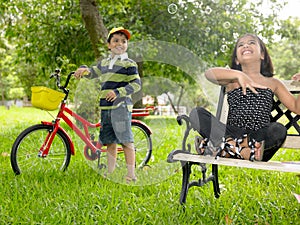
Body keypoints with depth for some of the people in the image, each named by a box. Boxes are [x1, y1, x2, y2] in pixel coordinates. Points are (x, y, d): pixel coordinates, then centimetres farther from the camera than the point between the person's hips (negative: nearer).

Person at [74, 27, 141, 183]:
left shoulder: (129, 64, -1)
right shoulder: (104, 63, 17)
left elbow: (136, 84, -7)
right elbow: (93, 73, 27)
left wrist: (118, 92, -20)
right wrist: (84, 69, 3)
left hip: (121, 106, -6)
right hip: (105, 107, 6)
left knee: (126, 141, -6)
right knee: (110, 142, 11)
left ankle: (131, 174, -2)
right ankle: (110, 172, 20)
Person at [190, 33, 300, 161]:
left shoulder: (272, 83, 19)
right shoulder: (232, 80, 13)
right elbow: (209, 73, -8)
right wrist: (239, 74, -20)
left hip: (259, 138, 0)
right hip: (231, 134, 0)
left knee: (279, 130, -31)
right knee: (196, 113, -18)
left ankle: (226, 148, -26)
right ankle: (242, 150, -32)